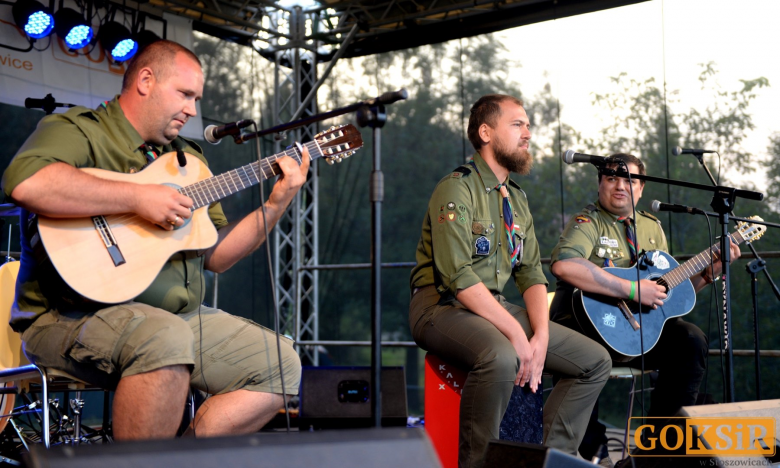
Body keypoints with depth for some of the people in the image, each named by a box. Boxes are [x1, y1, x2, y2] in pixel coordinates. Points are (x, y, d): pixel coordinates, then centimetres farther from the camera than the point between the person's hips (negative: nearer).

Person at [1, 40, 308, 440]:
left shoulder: (188, 159, 19)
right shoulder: (78, 130, -4)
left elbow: (215, 256, 17)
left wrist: (276, 205, 5)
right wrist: (139, 198, -22)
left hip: (179, 316, 8)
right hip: (75, 315, -8)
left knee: (281, 366, 0)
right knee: (167, 339, -38)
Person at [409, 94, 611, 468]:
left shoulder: (517, 200, 16)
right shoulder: (457, 188, -10)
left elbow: (531, 275, 11)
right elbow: (458, 276, -21)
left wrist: (541, 338, -7)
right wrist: (516, 333, -24)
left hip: (494, 307, 8)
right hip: (443, 305, -8)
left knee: (596, 361, 1)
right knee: (500, 357, -39)